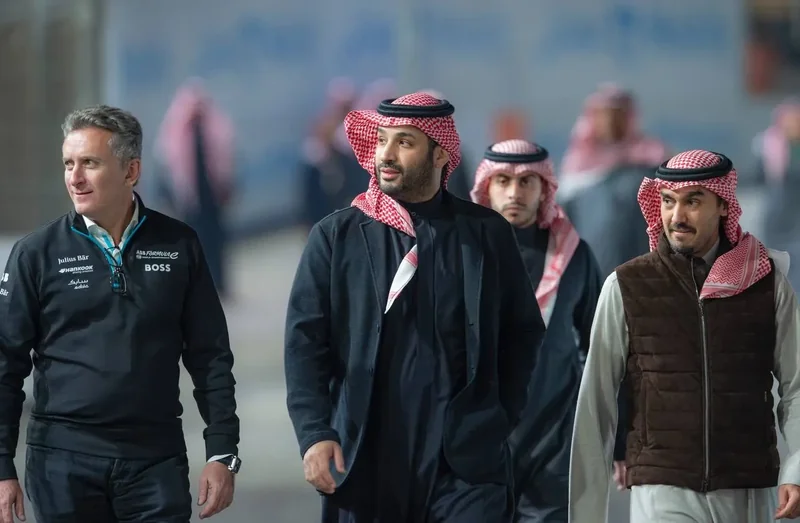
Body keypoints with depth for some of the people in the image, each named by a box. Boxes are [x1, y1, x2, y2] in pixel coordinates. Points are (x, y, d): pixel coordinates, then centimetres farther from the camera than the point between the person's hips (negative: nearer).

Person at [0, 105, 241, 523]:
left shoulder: (178, 246, 5)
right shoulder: (37, 254, 1)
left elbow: (210, 358, 8)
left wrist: (222, 453, 2)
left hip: (156, 457, 1)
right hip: (64, 460, 0)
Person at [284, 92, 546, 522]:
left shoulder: (487, 234, 7)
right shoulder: (336, 236, 5)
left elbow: (523, 334, 13)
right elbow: (305, 342, -1)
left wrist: (498, 423, 5)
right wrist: (315, 434, -12)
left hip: (466, 461, -1)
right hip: (365, 463, 1)